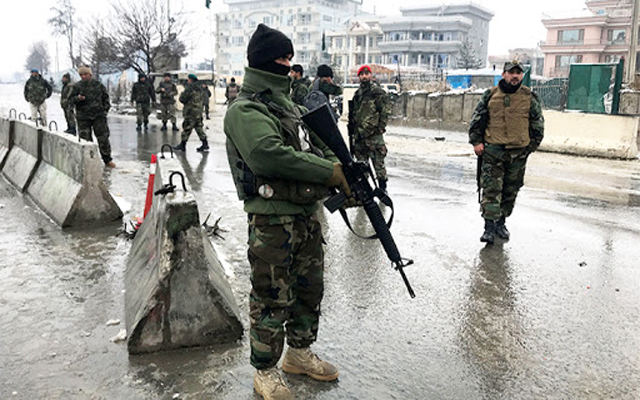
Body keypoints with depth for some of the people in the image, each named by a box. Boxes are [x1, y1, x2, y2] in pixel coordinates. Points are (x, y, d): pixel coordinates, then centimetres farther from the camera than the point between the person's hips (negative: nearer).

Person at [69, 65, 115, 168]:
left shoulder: (98, 85, 6)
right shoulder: (76, 86, 2)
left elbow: (105, 97, 17)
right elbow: (70, 99, 3)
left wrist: (106, 107, 7)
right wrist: (77, 98, -18)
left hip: (99, 115, 0)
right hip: (83, 118, 0)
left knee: (103, 138, 0)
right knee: (85, 139, 3)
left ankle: (107, 159, 10)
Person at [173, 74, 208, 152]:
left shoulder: (190, 87, -14)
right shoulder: (199, 88, 13)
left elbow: (183, 98, -16)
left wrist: (181, 95, 8)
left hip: (191, 111, -8)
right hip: (198, 111, 8)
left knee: (187, 128, -1)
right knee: (199, 127, 12)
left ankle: (182, 145, 6)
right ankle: (205, 144, 9)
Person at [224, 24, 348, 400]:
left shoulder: (289, 104, 16)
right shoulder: (246, 110, -13)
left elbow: (318, 143, 21)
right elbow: (269, 154, -30)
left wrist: (343, 169, 1)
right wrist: (330, 171, -25)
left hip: (308, 213, 9)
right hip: (273, 219, -9)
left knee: (309, 290, 19)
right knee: (272, 299, 3)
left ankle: (299, 353, 39)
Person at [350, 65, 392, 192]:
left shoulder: (377, 91, -4)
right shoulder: (357, 93, 17)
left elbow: (386, 109, -8)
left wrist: (381, 126, -12)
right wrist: (353, 129, 19)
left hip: (373, 133, -7)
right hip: (359, 134, 7)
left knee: (378, 161, -7)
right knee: (361, 162, 13)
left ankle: (382, 188, -1)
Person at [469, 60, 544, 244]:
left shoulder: (529, 97, 4)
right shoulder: (490, 95, 3)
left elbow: (538, 123, 13)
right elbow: (477, 119, 9)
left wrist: (531, 145, 9)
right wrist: (476, 141, 2)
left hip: (518, 153, 2)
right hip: (493, 151, -1)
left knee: (510, 190, 10)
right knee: (491, 189, -7)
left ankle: (501, 222, 25)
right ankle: (489, 226, -5)